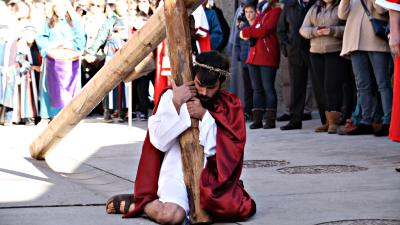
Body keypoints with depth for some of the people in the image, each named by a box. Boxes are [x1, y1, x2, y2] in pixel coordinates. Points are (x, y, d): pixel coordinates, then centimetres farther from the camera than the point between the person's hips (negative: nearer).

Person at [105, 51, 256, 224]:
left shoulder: (229, 105, 6)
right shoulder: (172, 96, -1)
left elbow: (229, 150, -5)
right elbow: (160, 141, -8)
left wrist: (205, 115, -16)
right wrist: (176, 104, -18)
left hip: (209, 174, 4)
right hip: (177, 170, -4)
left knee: (240, 208, -21)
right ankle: (137, 203, 2)